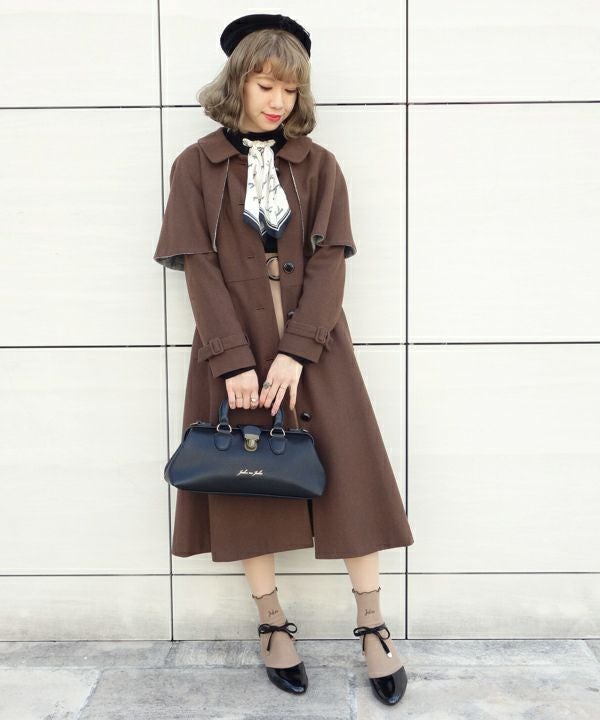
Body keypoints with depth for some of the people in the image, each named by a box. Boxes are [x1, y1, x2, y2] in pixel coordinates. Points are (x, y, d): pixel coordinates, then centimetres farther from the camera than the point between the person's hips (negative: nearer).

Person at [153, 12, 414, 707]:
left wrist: (295, 352, -15)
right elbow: (198, 266, -5)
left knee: (349, 479, 1)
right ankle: (272, 626, 23)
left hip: (313, 348, 1)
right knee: (246, 483, 5)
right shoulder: (197, 164, 3)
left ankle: (373, 628, 16)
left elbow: (330, 258, -2)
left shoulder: (318, 164, 7)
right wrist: (235, 359, -15)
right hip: (234, 348, -1)